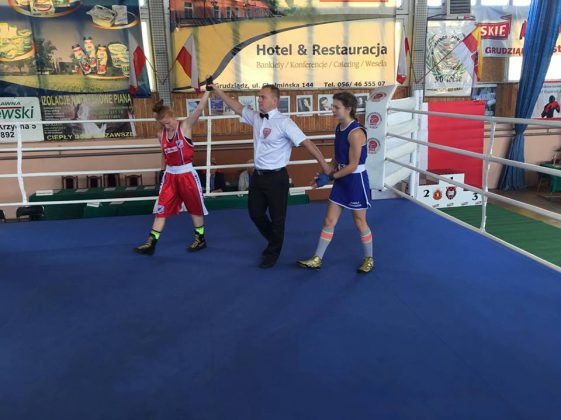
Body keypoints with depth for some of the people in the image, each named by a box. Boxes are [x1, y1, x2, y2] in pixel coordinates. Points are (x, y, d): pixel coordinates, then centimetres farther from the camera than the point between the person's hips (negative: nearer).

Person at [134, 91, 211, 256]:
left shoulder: (185, 127, -10)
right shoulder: (162, 134, 4)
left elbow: (200, 108, -22)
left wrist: (208, 90, -28)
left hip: (187, 174, -4)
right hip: (170, 175, 5)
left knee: (195, 207, 10)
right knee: (161, 209, 4)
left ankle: (200, 239, 27)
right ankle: (151, 244, 10)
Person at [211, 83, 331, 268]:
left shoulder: (283, 122, -16)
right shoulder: (255, 117, 5)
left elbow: (306, 142, -18)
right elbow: (237, 107, 18)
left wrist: (324, 165, -21)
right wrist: (216, 89, 18)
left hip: (276, 177, -7)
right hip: (258, 175, 7)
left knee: (277, 217, 8)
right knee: (255, 213, 16)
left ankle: (273, 253, 29)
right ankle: (274, 241, 42)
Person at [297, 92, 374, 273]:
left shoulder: (355, 132, -22)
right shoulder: (339, 128, 4)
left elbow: (353, 165, -21)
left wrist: (330, 177, -16)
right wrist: (326, 173, 0)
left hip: (356, 180, -8)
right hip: (342, 179, 8)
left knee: (360, 222, 8)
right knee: (329, 220, 9)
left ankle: (369, 259, 29)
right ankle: (317, 259, 18)